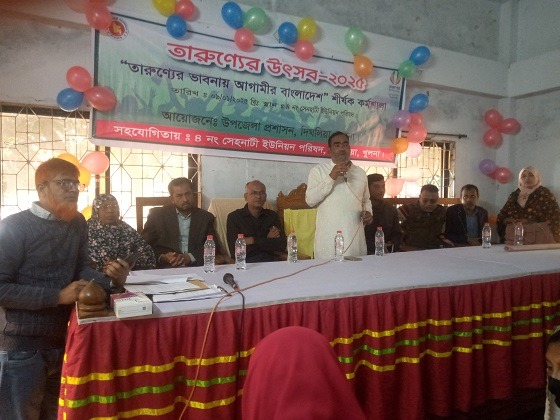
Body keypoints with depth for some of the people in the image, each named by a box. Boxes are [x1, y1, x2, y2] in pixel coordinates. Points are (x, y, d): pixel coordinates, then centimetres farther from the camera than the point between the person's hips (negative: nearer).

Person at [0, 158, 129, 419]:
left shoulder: (77, 224, 4)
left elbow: (82, 269, 4)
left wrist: (110, 280, -16)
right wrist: (58, 296, -23)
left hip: (63, 340, 6)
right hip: (22, 346, -6)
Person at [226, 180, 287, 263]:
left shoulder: (272, 215, 15)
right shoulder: (234, 217, 5)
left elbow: (282, 245, 2)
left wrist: (253, 240, -6)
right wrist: (267, 240, -2)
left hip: (271, 260, 2)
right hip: (246, 261, -2)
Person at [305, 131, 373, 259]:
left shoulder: (360, 173, 14)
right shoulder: (318, 170, 1)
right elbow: (310, 200, -10)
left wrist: (368, 212, 3)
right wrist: (330, 178, -15)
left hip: (356, 236, 4)